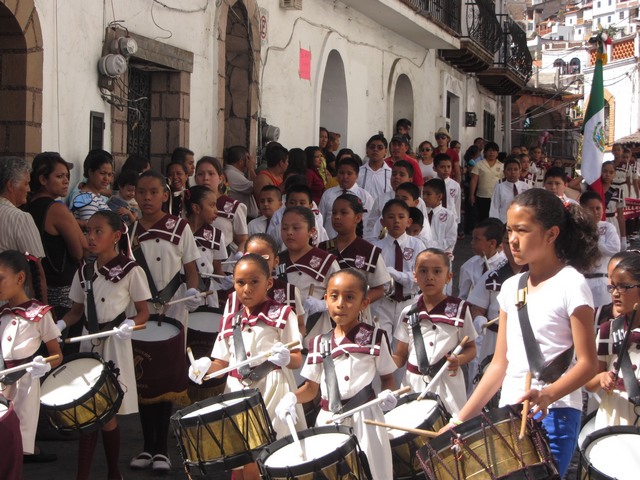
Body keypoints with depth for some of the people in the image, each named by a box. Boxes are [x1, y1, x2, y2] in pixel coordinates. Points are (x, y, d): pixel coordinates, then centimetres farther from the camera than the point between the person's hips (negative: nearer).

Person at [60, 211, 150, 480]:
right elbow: (77, 310, 14)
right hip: (89, 343, 5)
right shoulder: (84, 272, 7)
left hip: (115, 345, -5)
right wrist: (60, 324, -5)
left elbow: (143, 313, -4)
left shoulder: (131, 272, -7)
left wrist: (129, 324, -24)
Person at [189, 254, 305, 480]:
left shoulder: (282, 315, -2)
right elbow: (223, 363, 14)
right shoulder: (230, 322, 12)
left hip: (271, 391, -5)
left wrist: (285, 357, -29)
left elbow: (297, 361, -6)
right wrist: (205, 366, -6)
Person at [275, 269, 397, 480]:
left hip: (365, 418, -3)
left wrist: (387, 393, -17)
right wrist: (292, 397, -8)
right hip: (329, 420, 3)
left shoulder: (375, 337, -2)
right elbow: (312, 387, 11)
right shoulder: (319, 343, 7)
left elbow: (387, 377, 4)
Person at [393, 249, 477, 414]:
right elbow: (400, 356, 9)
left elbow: (471, 348, 5)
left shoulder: (459, 309, 0)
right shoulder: (408, 313, 5)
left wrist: (459, 360, -17)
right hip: (414, 385, 2)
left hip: (448, 385, -2)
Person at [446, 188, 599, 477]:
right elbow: (500, 363, 12)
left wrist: (547, 395, -29)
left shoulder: (570, 284, -9)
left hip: (552, 417, -6)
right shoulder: (511, 288, 10)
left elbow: (587, 363, -12)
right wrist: (462, 418, 8)